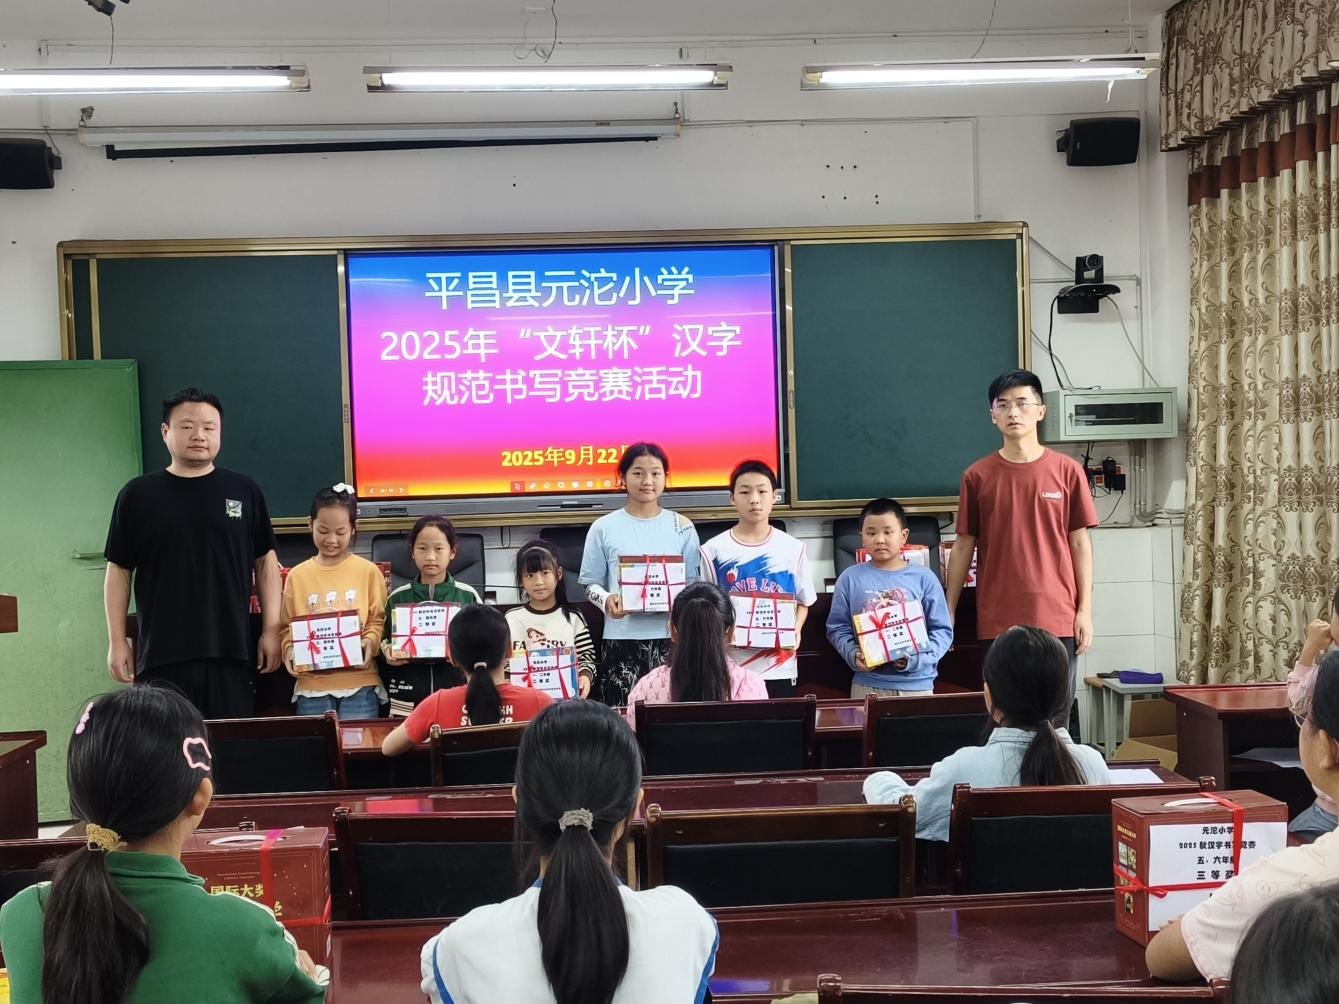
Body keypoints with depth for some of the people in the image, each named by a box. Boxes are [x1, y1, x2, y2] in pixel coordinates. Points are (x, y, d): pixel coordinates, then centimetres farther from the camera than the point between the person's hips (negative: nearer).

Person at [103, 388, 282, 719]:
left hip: (230, 652, 1)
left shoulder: (244, 490, 6)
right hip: (160, 655, 0)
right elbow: (119, 571, 8)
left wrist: (271, 629, 4)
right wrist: (117, 640, 3)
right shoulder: (138, 494, 5)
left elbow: (265, 561, 11)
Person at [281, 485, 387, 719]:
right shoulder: (297, 576, 8)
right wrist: (289, 650, -10)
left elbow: (379, 620, 4)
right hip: (312, 684, 1)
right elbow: (287, 626, 8)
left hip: (360, 684, -1)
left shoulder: (368, 572, 3)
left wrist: (370, 641, -14)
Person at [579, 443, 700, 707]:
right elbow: (591, 584, 6)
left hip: (670, 638, 1)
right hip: (621, 639, -1)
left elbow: (693, 583, 9)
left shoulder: (682, 527, 7)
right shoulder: (603, 528, 3)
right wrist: (606, 600, -15)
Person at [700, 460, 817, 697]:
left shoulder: (793, 549, 3)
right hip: (729, 668, -1)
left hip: (779, 668, 1)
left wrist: (795, 631, -8)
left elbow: (803, 602, 11)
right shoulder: (714, 550, -1)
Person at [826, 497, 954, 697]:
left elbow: (941, 629, 0)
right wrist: (853, 655, -14)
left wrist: (918, 659, -15)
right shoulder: (850, 578, 1)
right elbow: (838, 628, 3)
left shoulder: (924, 578, 0)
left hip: (916, 683, 0)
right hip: (867, 684, 0)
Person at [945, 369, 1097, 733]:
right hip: (997, 621, 0)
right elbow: (963, 546, 6)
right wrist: (948, 611, 4)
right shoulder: (978, 476, 2)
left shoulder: (1067, 471, 2)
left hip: (1057, 618, 0)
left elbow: (1080, 543, 5)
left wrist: (1085, 610, 1)